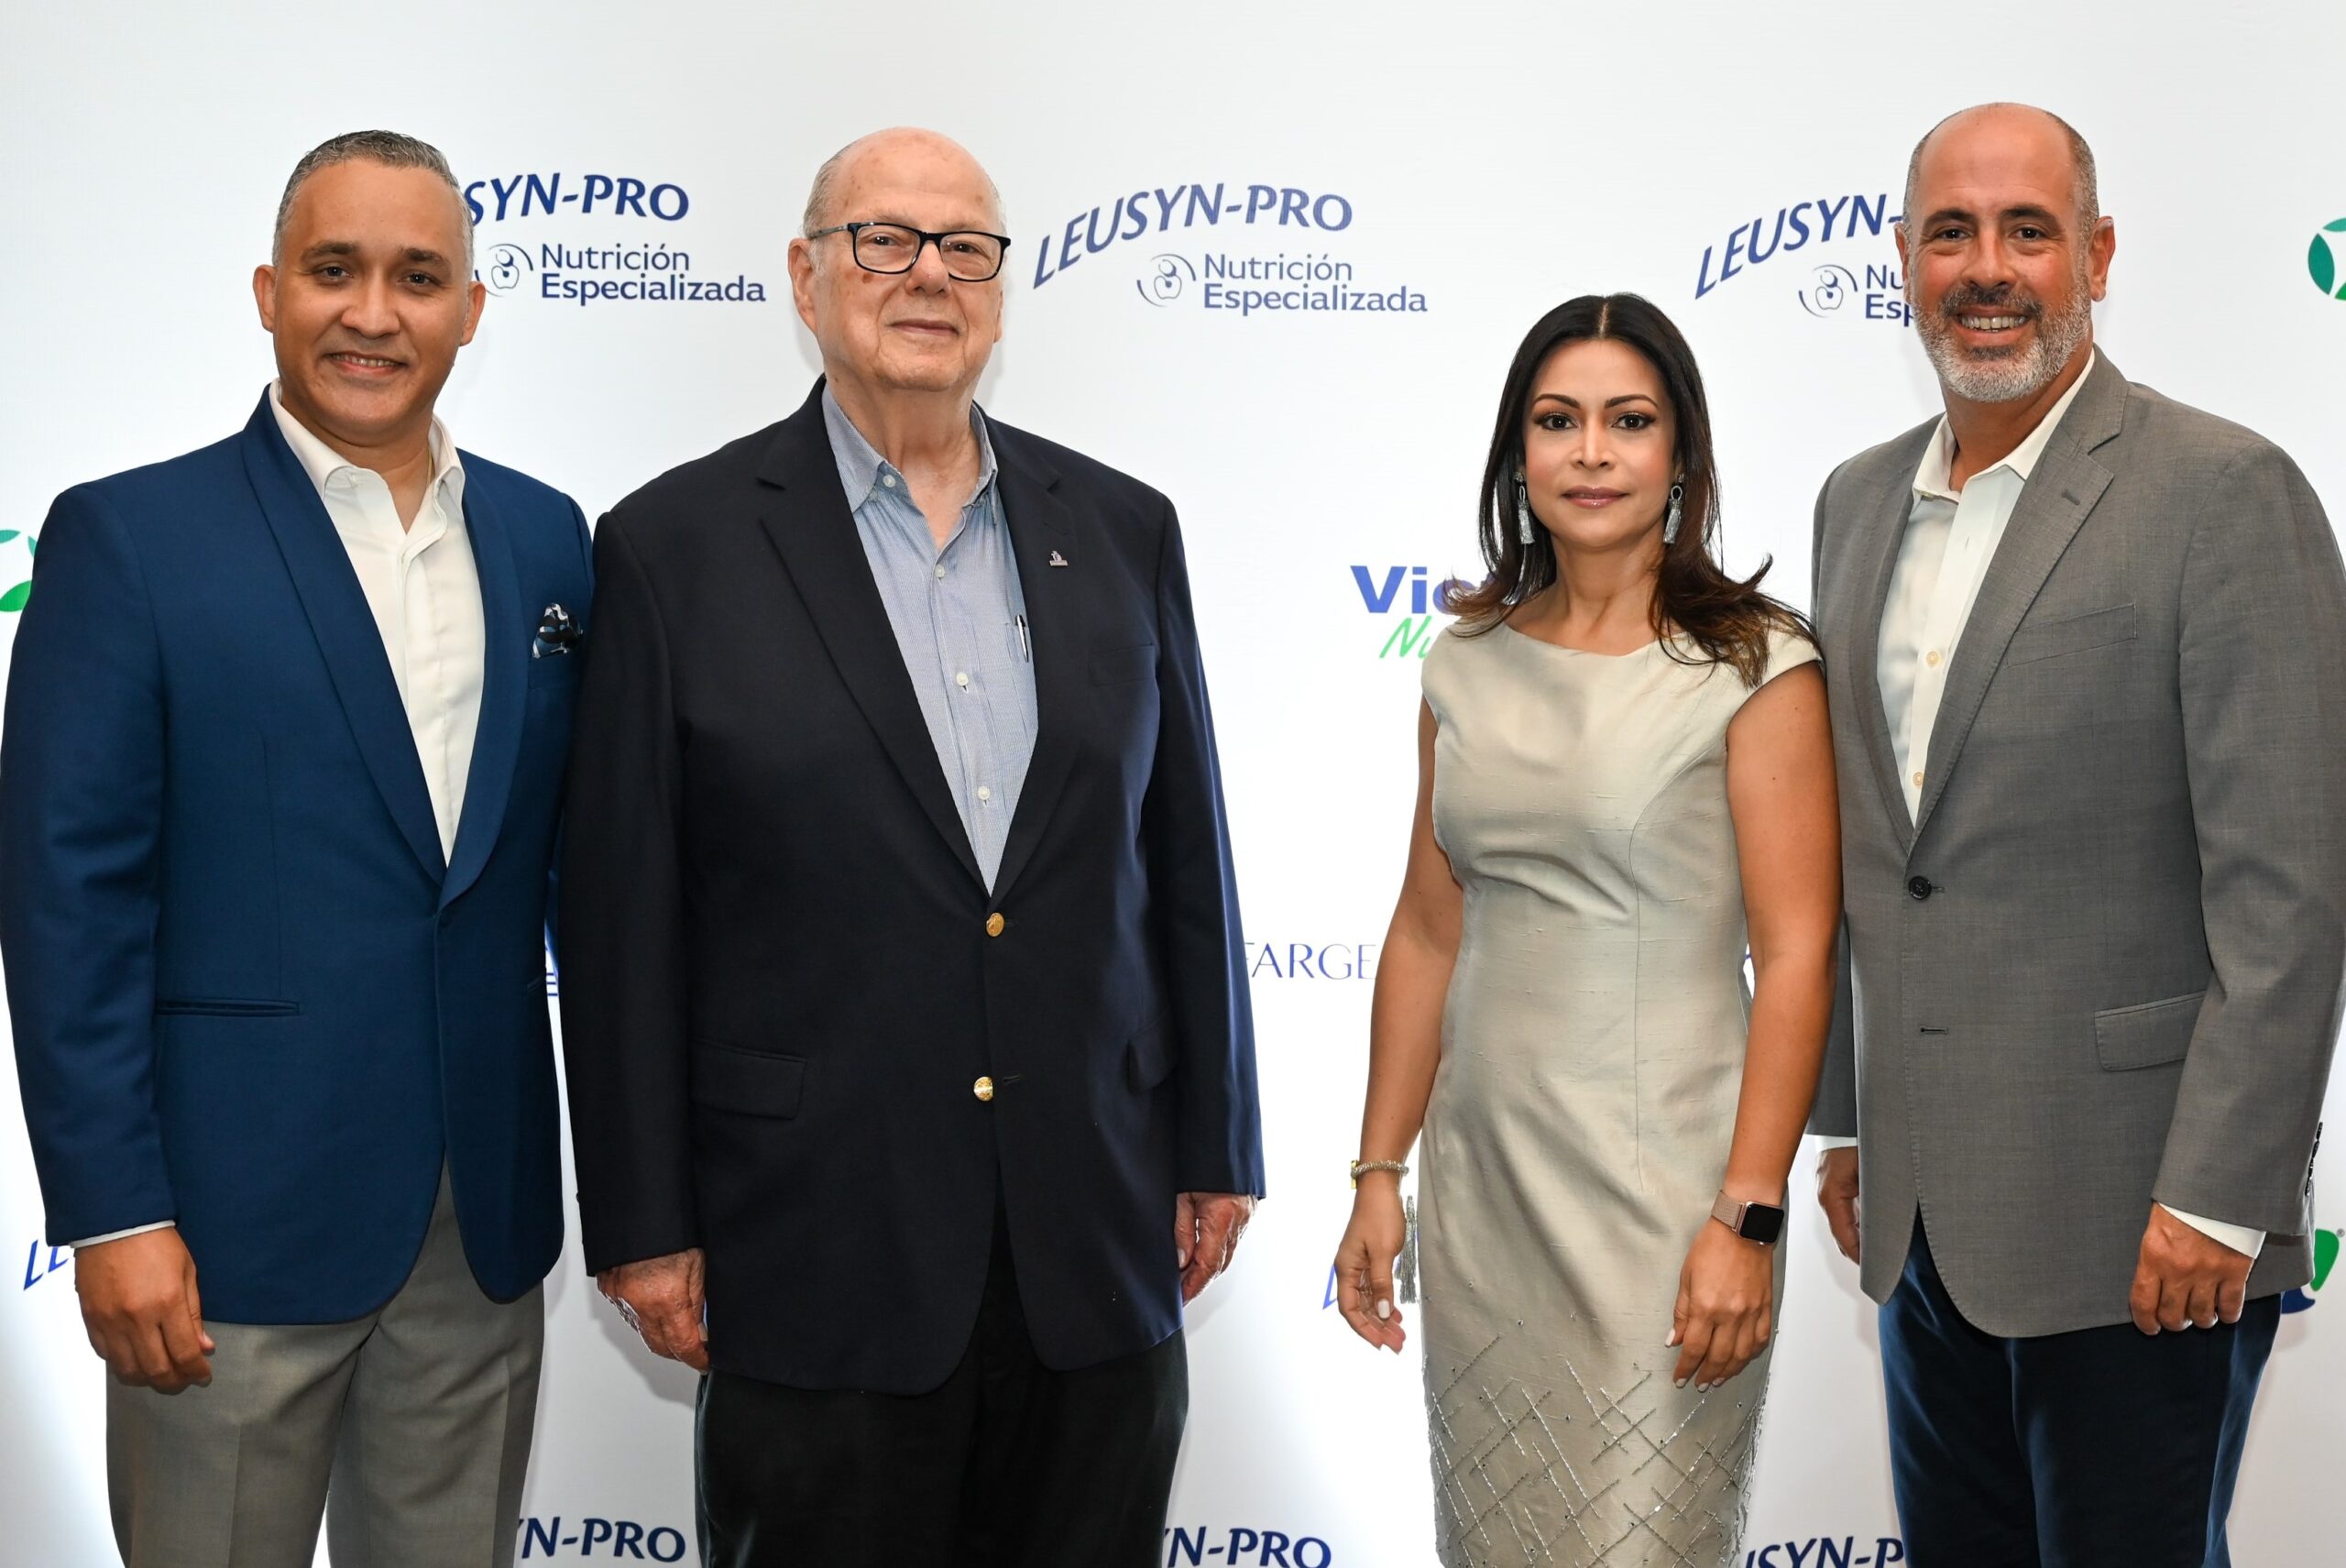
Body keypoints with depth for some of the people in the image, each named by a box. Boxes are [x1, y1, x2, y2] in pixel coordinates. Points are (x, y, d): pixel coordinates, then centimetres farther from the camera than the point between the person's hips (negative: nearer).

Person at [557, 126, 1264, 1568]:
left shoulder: (1121, 529, 7)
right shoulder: (678, 545, -3)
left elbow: (1186, 858, 10)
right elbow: (623, 914, -4)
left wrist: (1218, 1148, 9)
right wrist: (643, 1222, -5)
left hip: (1098, 1233, 3)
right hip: (819, 1251, -3)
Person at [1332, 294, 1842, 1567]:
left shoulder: (1752, 665, -7)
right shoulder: (1467, 663, 8)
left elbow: (1795, 955, -11)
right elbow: (1427, 928, 11)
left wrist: (1748, 1219, -17)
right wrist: (1377, 1174, 8)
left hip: (1660, 1180, -5)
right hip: (1482, 1176, 5)